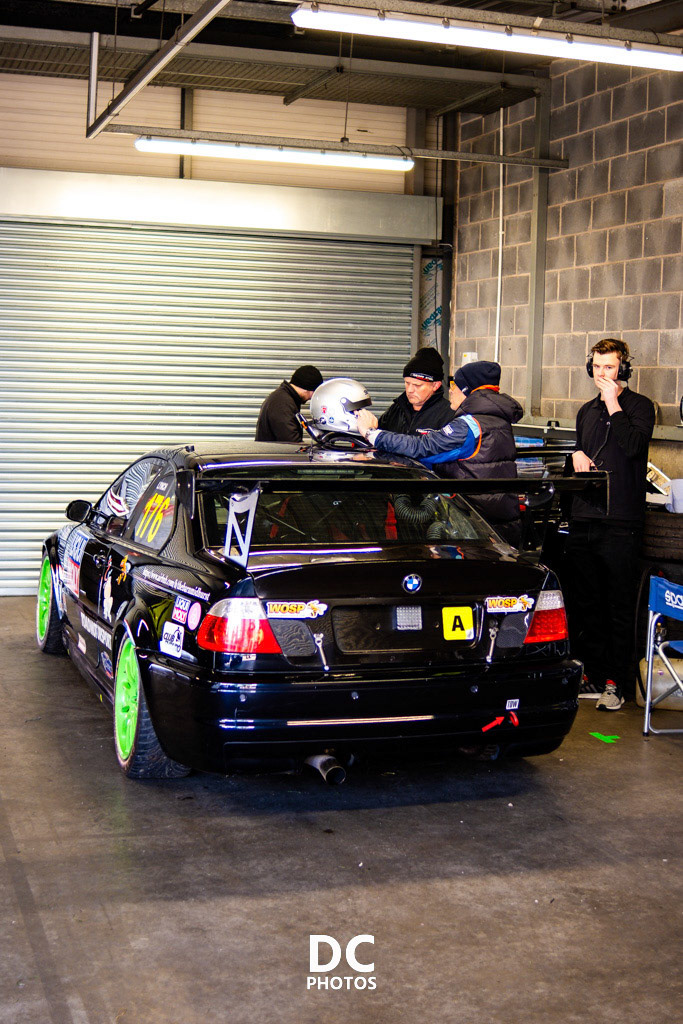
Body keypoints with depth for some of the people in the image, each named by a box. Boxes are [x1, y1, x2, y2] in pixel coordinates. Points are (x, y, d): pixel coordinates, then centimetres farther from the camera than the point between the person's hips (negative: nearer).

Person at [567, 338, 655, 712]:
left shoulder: (640, 406, -2)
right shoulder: (587, 411, 18)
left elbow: (633, 445, -20)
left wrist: (613, 403, -14)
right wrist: (577, 455, 8)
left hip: (621, 523, -6)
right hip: (584, 519, 7)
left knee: (619, 606, -3)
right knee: (586, 602, 11)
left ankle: (617, 681, 3)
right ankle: (592, 671, 22)